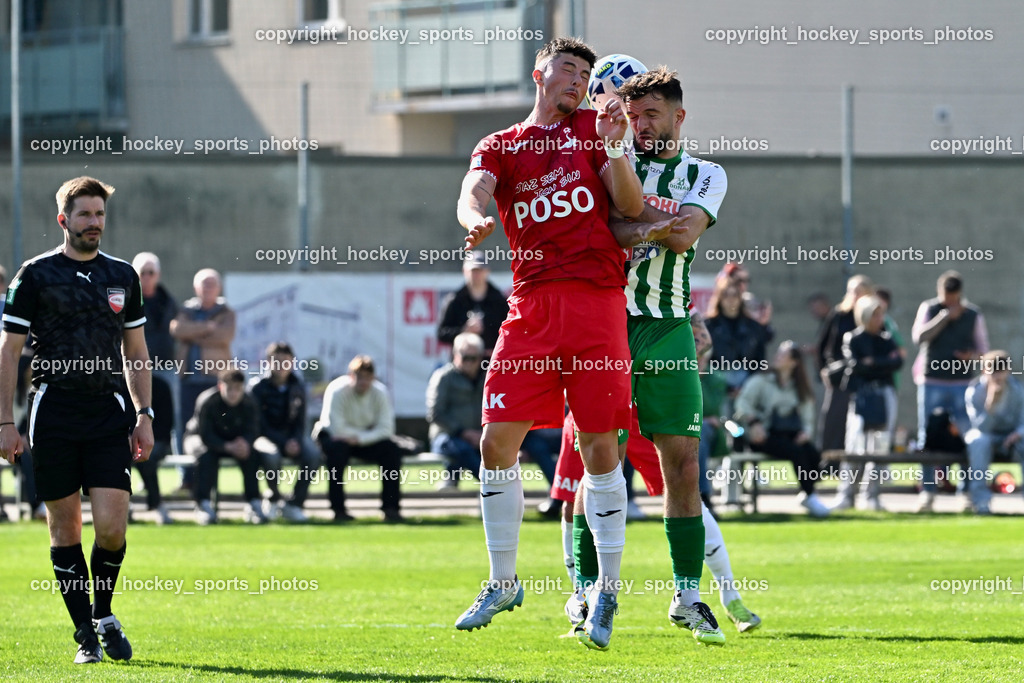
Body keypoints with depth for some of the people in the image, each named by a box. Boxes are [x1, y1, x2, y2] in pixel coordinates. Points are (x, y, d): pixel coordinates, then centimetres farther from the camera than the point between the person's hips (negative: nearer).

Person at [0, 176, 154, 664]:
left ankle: (104, 614, 14)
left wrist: (144, 415, 9)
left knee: (111, 525, -9)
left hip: (108, 414, 2)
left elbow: (135, 351, 18)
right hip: (54, 416, -2)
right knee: (65, 527, 1)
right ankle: (85, 634, 10)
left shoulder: (122, 276, 11)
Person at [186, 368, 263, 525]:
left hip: (232, 441, 3)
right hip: (197, 438, -3)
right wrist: (227, 447, -46)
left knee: (251, 455, -23)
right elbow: (205, 436, -30)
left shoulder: (248, 403, -15)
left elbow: (252, 431, -17)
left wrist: (245, 443, -42)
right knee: (206, 455, -36)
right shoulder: (207, 402, -27)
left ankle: (254, 505, -18)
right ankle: (203, 505, -34)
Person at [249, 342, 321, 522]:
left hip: (291, 437, 4)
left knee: (312, 455, -28)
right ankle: (274, 499, -10)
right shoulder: (258, 387, -10)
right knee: (272, 456, -39)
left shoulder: (297, 386, 3)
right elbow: (261, 425, -14)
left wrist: (295, 440, -17)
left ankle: (294, 504, -16)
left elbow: (300, 421, 5)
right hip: (266, 437, -4)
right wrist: (284, 444, -26)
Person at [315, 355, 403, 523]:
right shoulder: (338, 391, -25)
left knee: (391, 449, -22)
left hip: (366, 440, 4)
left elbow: (386, 429, -19)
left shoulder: (380, 392, -13)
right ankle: (338, 510, -31)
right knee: (337, 448, -37)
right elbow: (337, 429, -31)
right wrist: (370, 433, -20)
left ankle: (390, 508, -16)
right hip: (332, 436, -3)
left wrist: (360, 438, -32)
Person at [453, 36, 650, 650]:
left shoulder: (593, 130, 13)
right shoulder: (500, 147, 14)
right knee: (498, 442, -2)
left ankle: (607, 593, 5)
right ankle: (503, 583, 13)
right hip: (531, 305, 2)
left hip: (596, 299, -2)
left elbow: (632, 207, 3)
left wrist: (613, 149, -13)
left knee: (600, 447, -3)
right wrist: (476, 219, -30)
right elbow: (474, 191, -7)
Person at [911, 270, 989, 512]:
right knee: (928, 438, -1)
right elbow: (919, 336, -12)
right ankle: (928, 491, 4)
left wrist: (974, 356, -14)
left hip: (963, 383, 0)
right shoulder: (929, 309, 3)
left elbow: (983, 346, 9)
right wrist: (945, 316, -18)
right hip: (932, 382, 0)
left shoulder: (973, 315, 4)